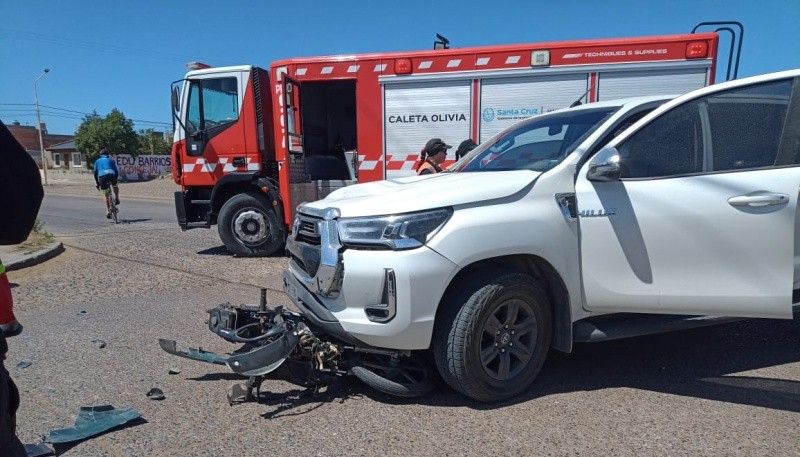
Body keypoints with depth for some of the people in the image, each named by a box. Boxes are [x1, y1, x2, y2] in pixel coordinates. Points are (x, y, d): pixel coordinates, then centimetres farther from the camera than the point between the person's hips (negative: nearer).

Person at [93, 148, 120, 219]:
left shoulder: (97, 161, 27)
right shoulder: (111, 160, 26)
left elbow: (95, 173, 22)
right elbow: (116, 171, 20)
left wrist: (97, 183, 26)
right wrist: (115, 180, 31)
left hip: (102, 176, 0)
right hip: (111, 175, 0)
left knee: (105, 194, 10)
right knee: (115, 186, 34)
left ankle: (108, 211, 1)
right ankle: (117, 199, 20)